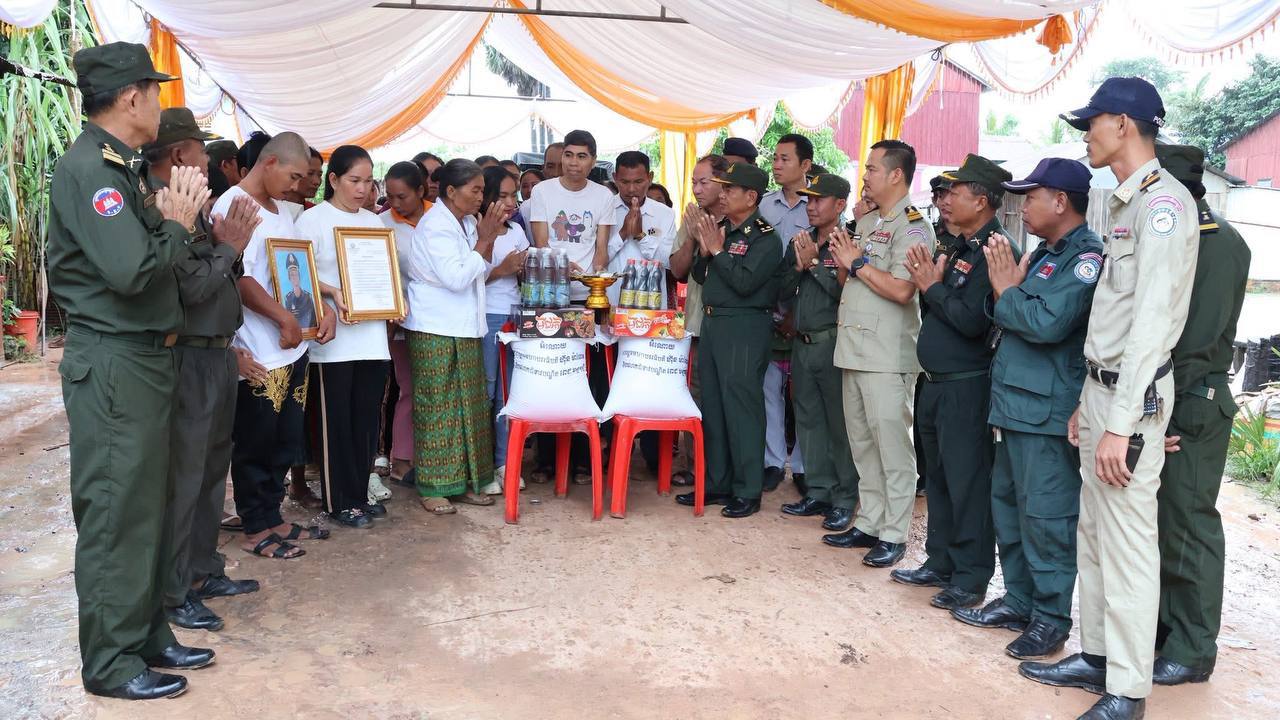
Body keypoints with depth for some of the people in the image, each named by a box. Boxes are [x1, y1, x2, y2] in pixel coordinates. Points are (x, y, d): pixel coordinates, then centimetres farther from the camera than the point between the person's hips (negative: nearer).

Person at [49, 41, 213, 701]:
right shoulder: (89, 167, -16)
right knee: (116, 513, -2)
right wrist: (177, 223, -11)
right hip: (113, 362, -10)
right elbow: (130, 270, -26)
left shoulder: (120, 166, 14)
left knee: (145, 504, 16)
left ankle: (147, 634, 28)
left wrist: (174, 218, -1)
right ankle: (110, 663, 11)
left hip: (144, 356, 10)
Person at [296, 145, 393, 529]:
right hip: (333, 338, -5)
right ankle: (340, 501, 11)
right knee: (336, 422, 1)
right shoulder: (313, 219, -2)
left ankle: (360, 493, 20)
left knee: (366, 420, 9)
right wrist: (333, 293, -23)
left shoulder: (374, 221, 16)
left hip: (372, 337, 6)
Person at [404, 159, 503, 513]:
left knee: (468, 406, 9)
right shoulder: (435, 226, -13)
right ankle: (432, 488, 5)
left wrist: (488, 239, 0)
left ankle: (463, 481, 17)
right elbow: (456, 277, -21)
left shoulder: (466, 223, 13)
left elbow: (479, 274, 13)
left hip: (464, 330, 8)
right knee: (437, 410, -3)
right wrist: (483, 240, -14)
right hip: (436, 331, -8)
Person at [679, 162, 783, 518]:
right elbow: (700, 275, 16)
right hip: (712, 323, 8)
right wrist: (704, 250, -3)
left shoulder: (765, 238, -9)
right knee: (712, 404, 12)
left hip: (745, 328, -8)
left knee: (741, 407, -4)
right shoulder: (720, 228, 13)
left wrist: (718, 250, -12)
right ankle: (716, 483, 22)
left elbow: (745, 282, -19)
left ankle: (747, 491, 5)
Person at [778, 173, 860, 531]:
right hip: (802, 342, 7)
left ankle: (845, 499, 8)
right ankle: (818, 492, 23)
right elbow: (783, 292, 10)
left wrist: (814, 263, -15)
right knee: (808, 421, 12)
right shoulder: (800, 242, 12)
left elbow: (845, 293, -19)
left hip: (832, 343, -7)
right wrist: (798, 265, -6)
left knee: (840, 423, -1)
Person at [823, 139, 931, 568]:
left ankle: (894, 535, 5)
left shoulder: (911, 226, -9)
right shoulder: (866, 222, 17)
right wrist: (844, 262, 1)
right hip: (854, 348, 9)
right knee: (861, 442, 13)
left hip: (887, 355, -9)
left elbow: (901, 290, -21)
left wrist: (857, 263, -10)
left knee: (892, 445, -2)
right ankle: (868, 524, 23)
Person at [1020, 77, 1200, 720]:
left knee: (1128, 545, -3)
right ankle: (1095, 655, 29)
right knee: (1093, 535, 16)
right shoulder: (1125, 204, 16)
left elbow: (1151, 322, -21)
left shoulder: (1163, 201, -15)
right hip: (1102, 385, 10)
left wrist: (1120, 423, -23)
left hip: (1132, 397, -10)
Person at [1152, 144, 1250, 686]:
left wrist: (1165, 410, -18)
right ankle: (1163, 623, 29)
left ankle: (1193, 651, 11)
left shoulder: (1219, 243, -14)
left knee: (1189, 527, 0)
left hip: (1191, 408, -8)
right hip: (1156, 402, 8)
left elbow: (1199, 341, -20)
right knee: (1160, 520, 16)